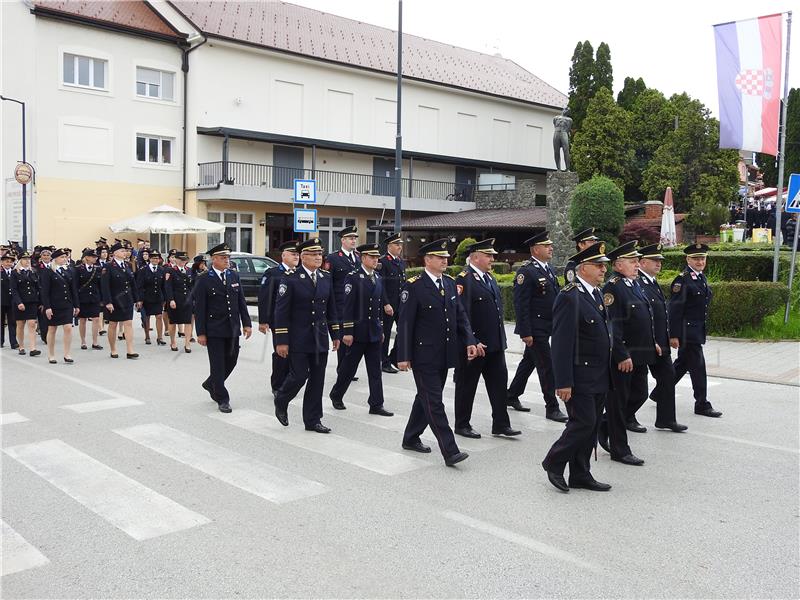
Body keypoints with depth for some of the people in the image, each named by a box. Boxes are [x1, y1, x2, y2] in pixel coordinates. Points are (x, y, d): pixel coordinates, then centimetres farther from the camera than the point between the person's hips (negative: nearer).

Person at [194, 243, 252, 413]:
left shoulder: (234, 277, 9)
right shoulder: (204, 280, -6)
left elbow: (241, 302, 11)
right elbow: (199, 308, -7)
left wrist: (246, 323, 4)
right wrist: (201, 333, -10)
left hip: (233, 329, 5)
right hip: (214, 330, -5)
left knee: (231, 361, 12)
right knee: (218, 365, 1)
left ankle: (211, 384, 37)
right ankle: (222, 399, 11)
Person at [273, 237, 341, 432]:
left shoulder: (327, 278, 9)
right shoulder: (291, 279, -8)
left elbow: (331, 308, 14)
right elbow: (281, 312, -10)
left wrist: (335, 334, 11)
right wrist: (281, 341, -13)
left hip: (320, 339, 5)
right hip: (298, 340, -5)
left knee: (317, 380, 7)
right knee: (299, 376, -3)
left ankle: (313, 420, 18)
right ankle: (281, 403, 27)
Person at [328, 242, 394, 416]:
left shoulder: (379, 278, 11)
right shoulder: (353, 278, -9)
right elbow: (348, 306, -13)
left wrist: (381, 330, 15)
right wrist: (347, 332, -16)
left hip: (374, 332, 6)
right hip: (357, 332, -6)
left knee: (375, 370, 5)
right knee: (349, 367, 6)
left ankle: (376, 405, 9)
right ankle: (336, 396, 26)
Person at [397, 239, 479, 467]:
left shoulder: (450, 283, 9)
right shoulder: (414, 286, -12)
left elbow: (460, 315, 11)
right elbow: (405, 323, -12)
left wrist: (470, 341, -2)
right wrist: (403, 356, -14)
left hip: (445, 354, 7)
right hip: (424, 355, -7)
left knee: (426, 398, 17)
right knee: (434, 402, -4)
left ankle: (411, 438, 33)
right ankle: (450, 451, -3)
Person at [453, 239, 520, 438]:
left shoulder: (489, 278, 13)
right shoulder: (464, 279, -15)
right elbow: (461, 314, -21)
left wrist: (501, 338, 17)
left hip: (495, 344, 8)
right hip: (473, 345, -8)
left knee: (499, 382, 9)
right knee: (467, 385, 6)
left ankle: (501, 424, 18)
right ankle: (462, 425, 19)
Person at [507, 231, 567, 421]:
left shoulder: (548, 269, 12)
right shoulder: (526, 271, -16)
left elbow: (556, 296, 19)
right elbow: (521, 304, -19)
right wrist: (525, 332, -20)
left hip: (547, 327, 9)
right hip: (535, 329, -9)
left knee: (529, 361, 18)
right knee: (547, 367, -4)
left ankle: (511, 396, 32)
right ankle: (552, 408, 6)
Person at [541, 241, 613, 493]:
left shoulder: (596, 293, 13)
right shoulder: (569, 297, -16)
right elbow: (562, 343, -20)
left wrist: (606, 372, 19)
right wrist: (563, 382, -22)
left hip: (599, 377, 9)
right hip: (580, 376, -9)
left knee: (590, 426, 12)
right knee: (583, 423, -7)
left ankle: (580, 475, 22)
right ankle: (553, 463, 13)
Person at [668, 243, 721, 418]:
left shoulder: (702, 277, 12)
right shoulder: (682, 280, -16)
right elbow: (675, 309, -18)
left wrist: (702, 329, 21)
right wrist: (674, 335, -20)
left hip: (698, 330, 9)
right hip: (687, 331, -9)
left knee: (682, 364, 17)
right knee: (698, 367, -4)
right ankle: (702, 404, 6)